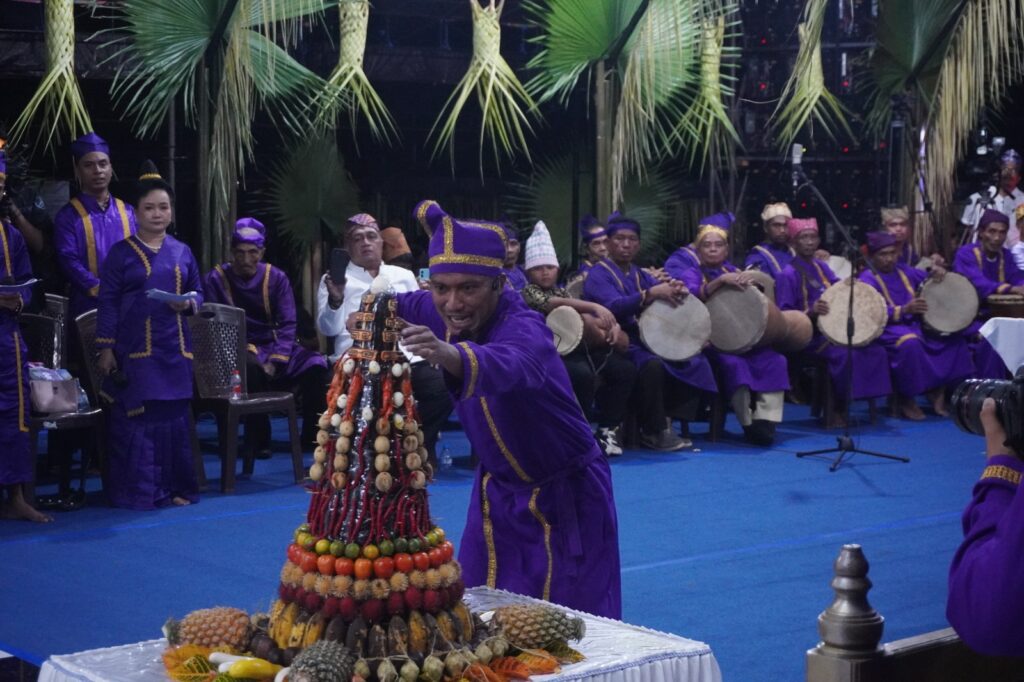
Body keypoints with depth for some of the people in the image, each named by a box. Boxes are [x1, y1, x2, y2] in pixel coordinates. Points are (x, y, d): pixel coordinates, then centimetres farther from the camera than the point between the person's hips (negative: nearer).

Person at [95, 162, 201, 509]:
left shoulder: (182, 252, 10)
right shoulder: (121, 253, -1)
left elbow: (198, 291, 16)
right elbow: (108, 302, -3)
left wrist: (189, 303, -9)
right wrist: (106, 348, -8)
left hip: (173, 349, 4)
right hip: (134, 349, -4)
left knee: (174, 416, 6)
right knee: (134, 418, -3)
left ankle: (174, 487, 14)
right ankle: (136, 490, 4)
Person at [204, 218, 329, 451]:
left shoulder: (276, 278, 2)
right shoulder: (216, 279, -3)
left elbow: (287, 324, -3)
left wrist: (275, 361, -18)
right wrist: (245, 352, -22)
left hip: (275, 346, 3)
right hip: (238, 350, -3)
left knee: (316, 364, -24)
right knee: (251, 368, -38)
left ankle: (312, 436, -8)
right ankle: (258, 440, -21)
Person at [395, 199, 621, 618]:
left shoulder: (525, 330, -32)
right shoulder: (443, 312, -11)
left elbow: (505, 366, -58)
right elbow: (406, 305, 13)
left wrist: (448, 354, -75)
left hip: (566, 494, -6)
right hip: (498, 490, 6)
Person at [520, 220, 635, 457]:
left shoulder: (562, 291, 21)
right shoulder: (528, 292, 1)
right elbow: (553, 303, -21)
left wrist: (610, 323, -11)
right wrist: (594, 306, -33)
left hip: (576, 349, 7)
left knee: (625, 369, -12)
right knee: (583, 374, -37)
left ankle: (608, 429, 1)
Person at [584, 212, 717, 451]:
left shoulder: (640, 275, 20)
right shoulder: (598, 275, -4)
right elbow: (614, 306, -23)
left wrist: (674, 289, -19)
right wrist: (652, 294, -32)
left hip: (647, 339, 8)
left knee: (693, 360, -10)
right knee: (653, 364, -35)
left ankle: (664, 421, -7)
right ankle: (654, 433, -19)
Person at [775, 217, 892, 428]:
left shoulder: (822, 267, 14)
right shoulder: (788, 275, -8)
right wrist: (810, 312, -29)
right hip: (808, 337, -8)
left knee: (875, 351, -9)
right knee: (844, 354, -32)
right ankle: (836, 411, -15)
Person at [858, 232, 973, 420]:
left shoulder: (904, 271, 17)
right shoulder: (868, 279, -6)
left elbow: (929, 278, 27)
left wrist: (937, 272, 1)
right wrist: (904, 310, -35)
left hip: (914, 324, 8)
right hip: (888, 328, -8)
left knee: (954, 338, -8)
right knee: (910, 343, -38)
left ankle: (938, 390, -2)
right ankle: (906, 399, -21)